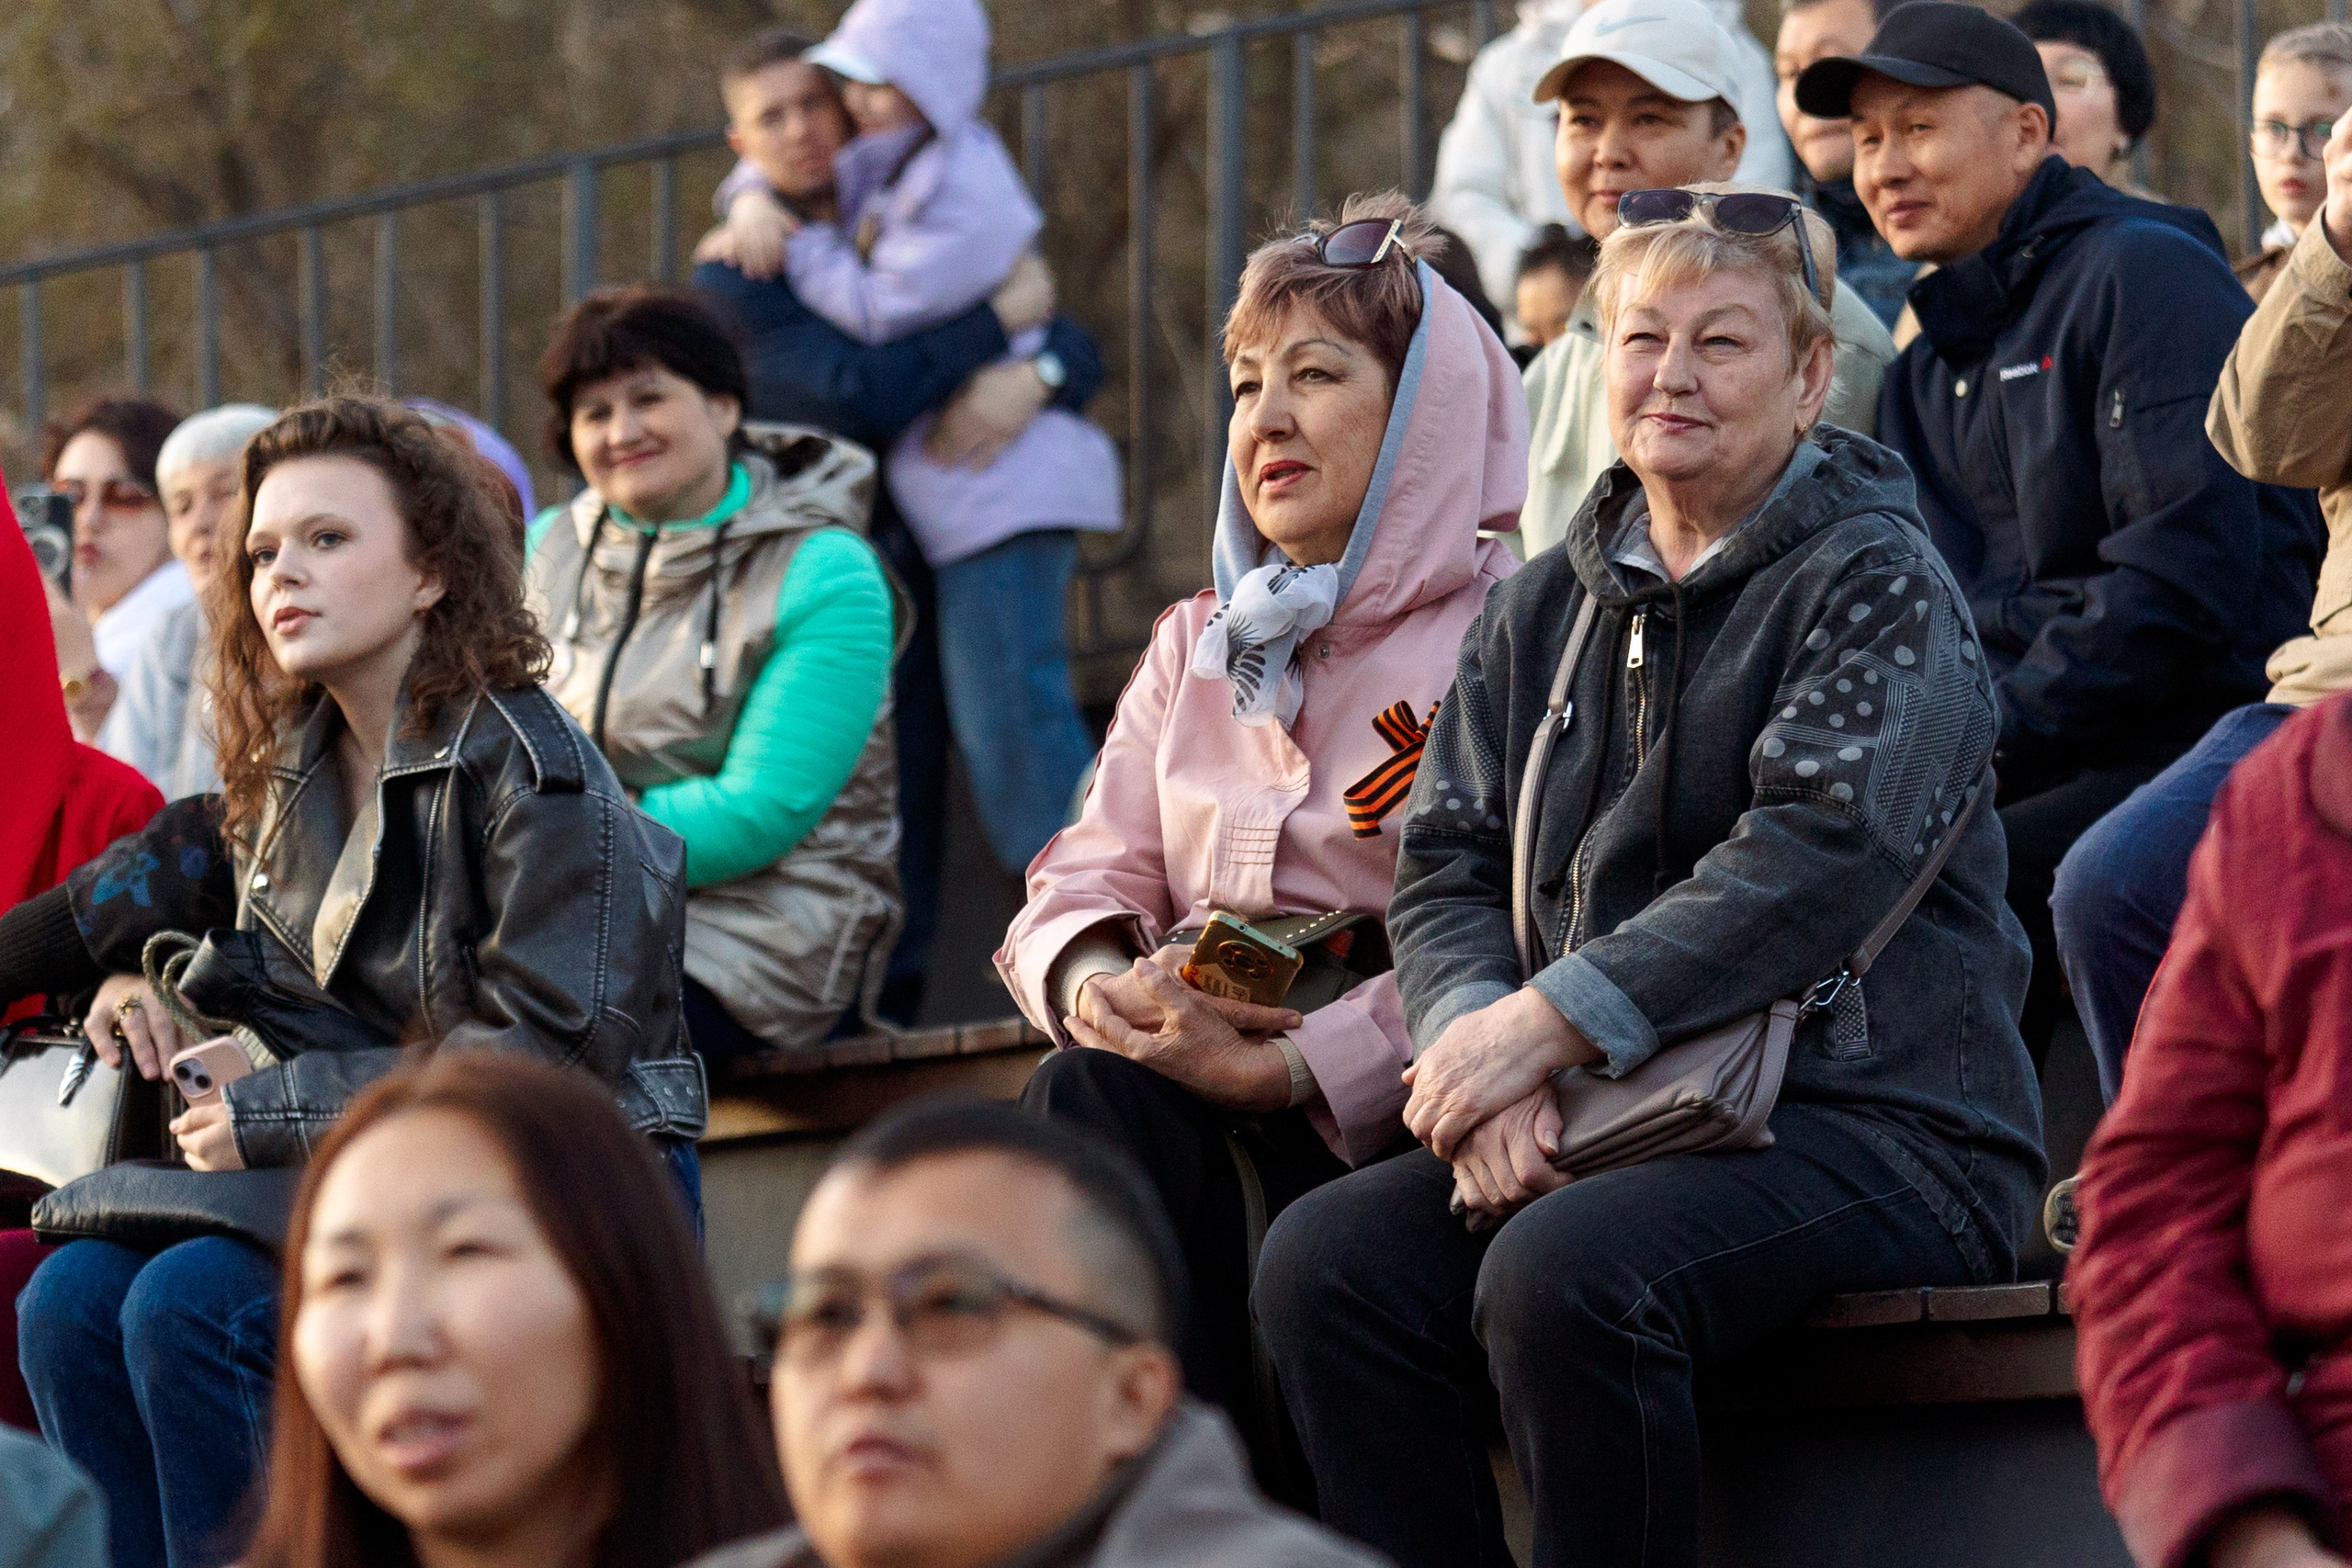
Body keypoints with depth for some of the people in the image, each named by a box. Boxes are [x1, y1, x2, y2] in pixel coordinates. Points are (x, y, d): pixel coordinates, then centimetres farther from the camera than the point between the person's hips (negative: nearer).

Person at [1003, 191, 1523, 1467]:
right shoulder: (1197, 648, 24)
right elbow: (1087, 879, 16)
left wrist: (1278, 1068, -24)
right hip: (1194, 1062, 5)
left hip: (1381, 1114, -5)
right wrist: (1096, 983, -10)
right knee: (1090, 1088, -30)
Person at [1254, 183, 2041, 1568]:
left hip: (1874, 1123, -6)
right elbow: (1447, 866, 10)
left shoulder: (1877, 586, -2)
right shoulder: (1545, 611, 18)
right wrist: (1474, 1041, -14)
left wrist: (1546, 1025, -22)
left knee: (1564, 1272, -34)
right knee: (1324, 1257, -19)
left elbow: (1815, 861, -17)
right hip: (1613, 1131, 6)